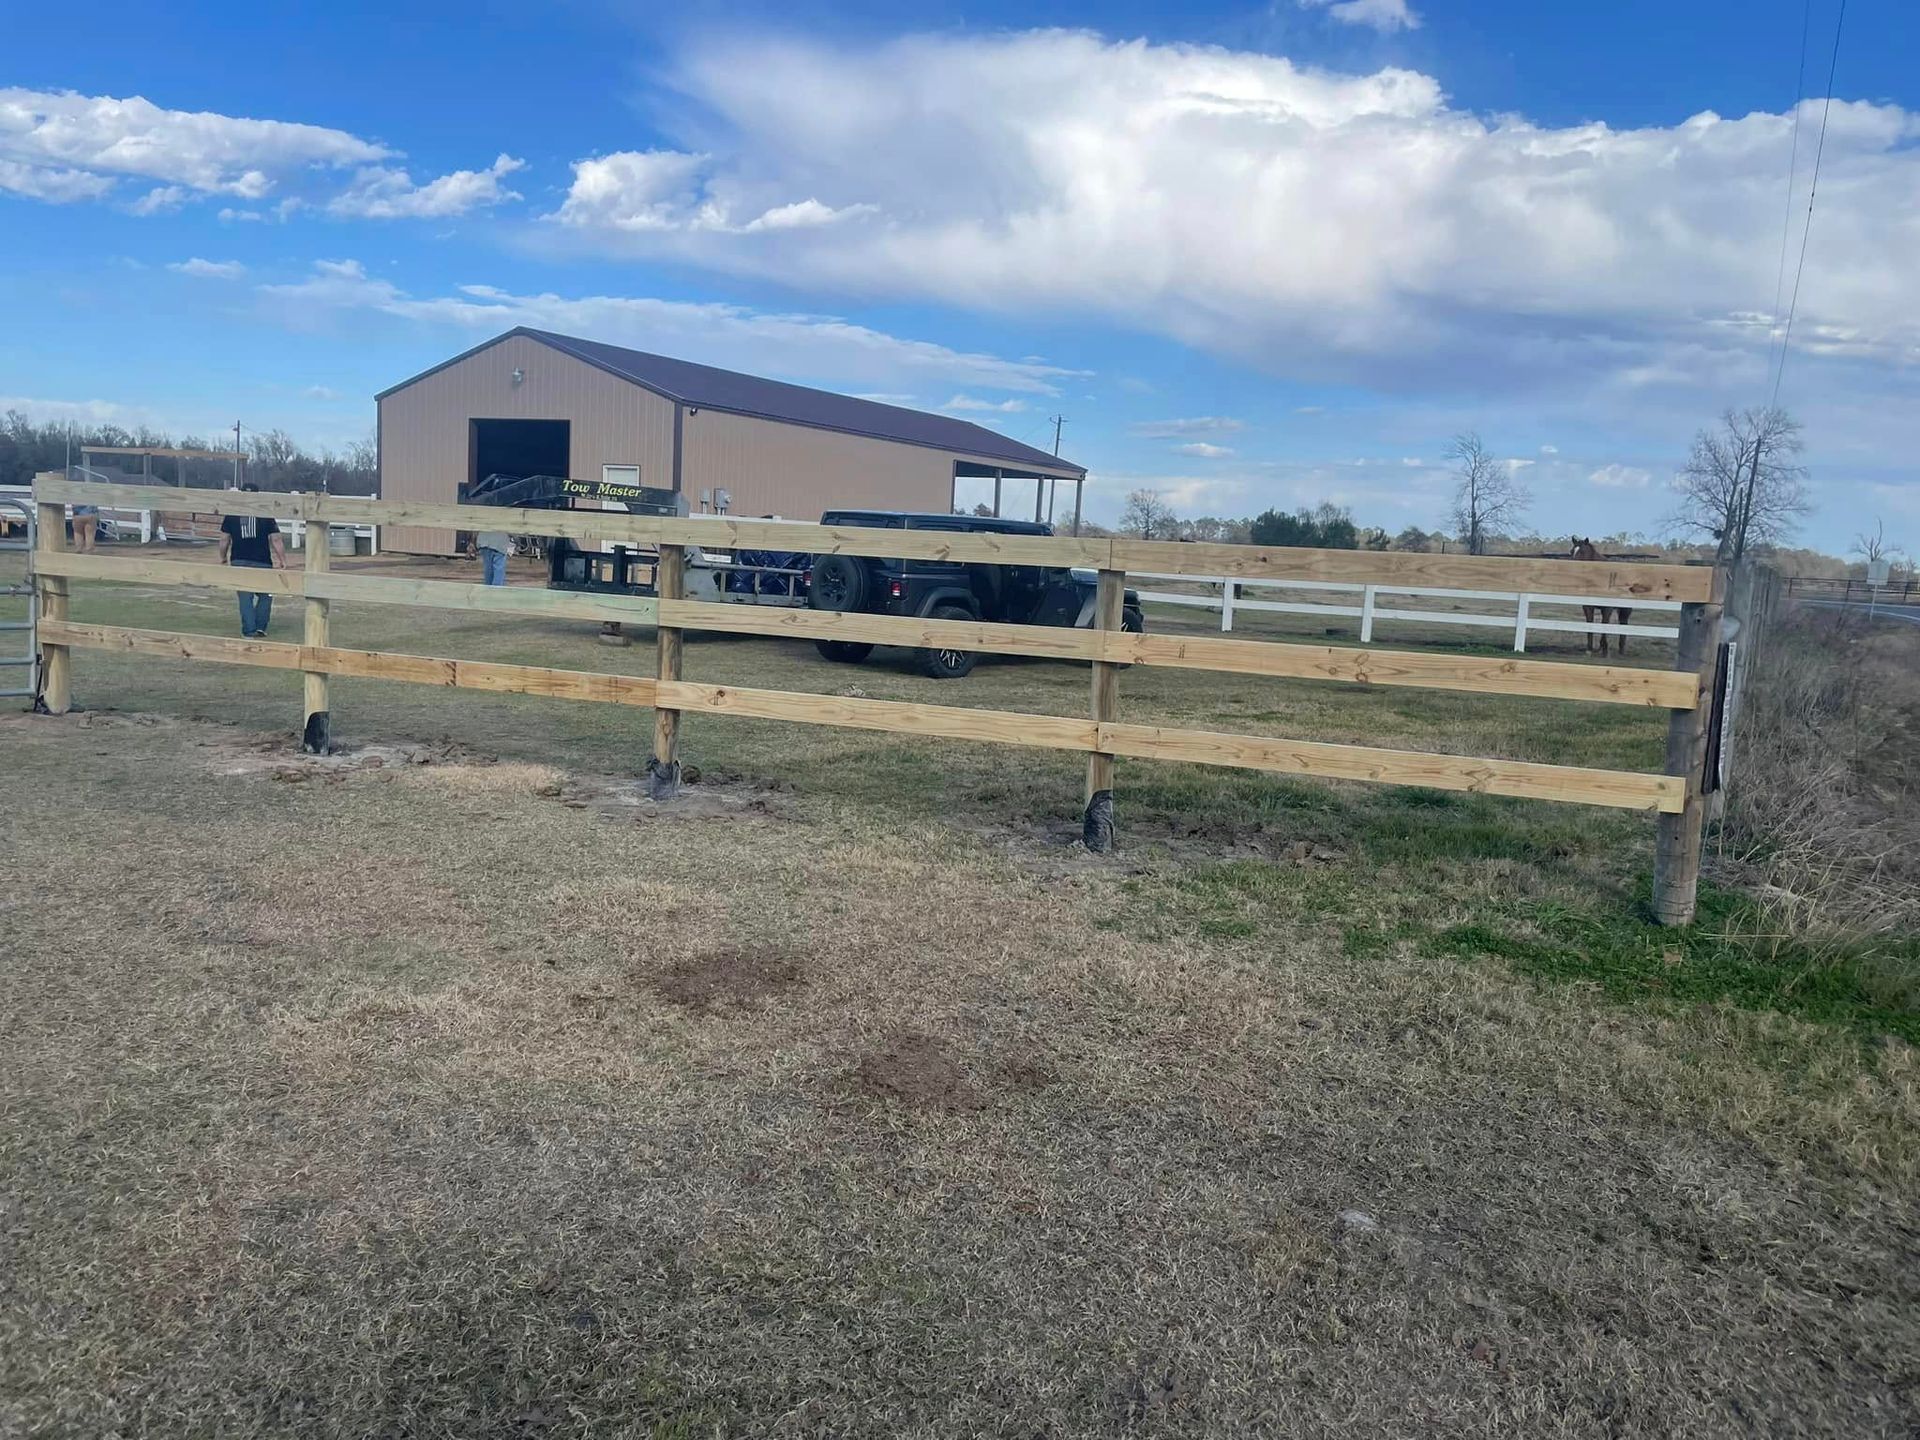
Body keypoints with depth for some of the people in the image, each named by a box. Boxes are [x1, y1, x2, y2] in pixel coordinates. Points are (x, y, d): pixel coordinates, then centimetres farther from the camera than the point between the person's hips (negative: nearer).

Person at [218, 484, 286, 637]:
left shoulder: (231, 515, 3)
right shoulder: (266, 516, -2)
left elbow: (224, 539, 7)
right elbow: (276, 540, -4)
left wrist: (223, 557, 21)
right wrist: (283, 560, 2)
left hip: (239, 562, 2)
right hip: (262, 562, -2)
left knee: (245, 597, 4)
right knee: (265, 595, 14)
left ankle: (249, 630, 1)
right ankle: (260, 626, 9)